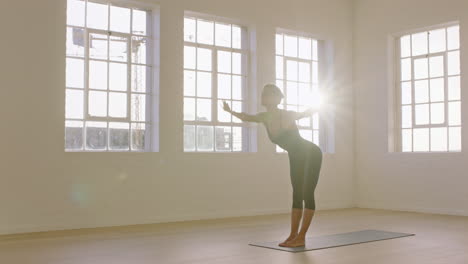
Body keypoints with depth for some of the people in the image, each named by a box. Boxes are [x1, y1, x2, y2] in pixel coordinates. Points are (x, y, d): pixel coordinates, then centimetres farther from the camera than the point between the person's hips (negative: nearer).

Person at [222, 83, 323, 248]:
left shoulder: (287, 116, -25)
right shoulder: (264, 118, -6)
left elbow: (309, 112, -7)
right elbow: (245, 117, 14)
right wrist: (230, 111, 19)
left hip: (311, 154, -7)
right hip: (296, 157, 7)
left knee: (307, 194, -7)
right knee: (297, 195, 6)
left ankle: (301, 237, -7)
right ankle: (293, 235, 9)